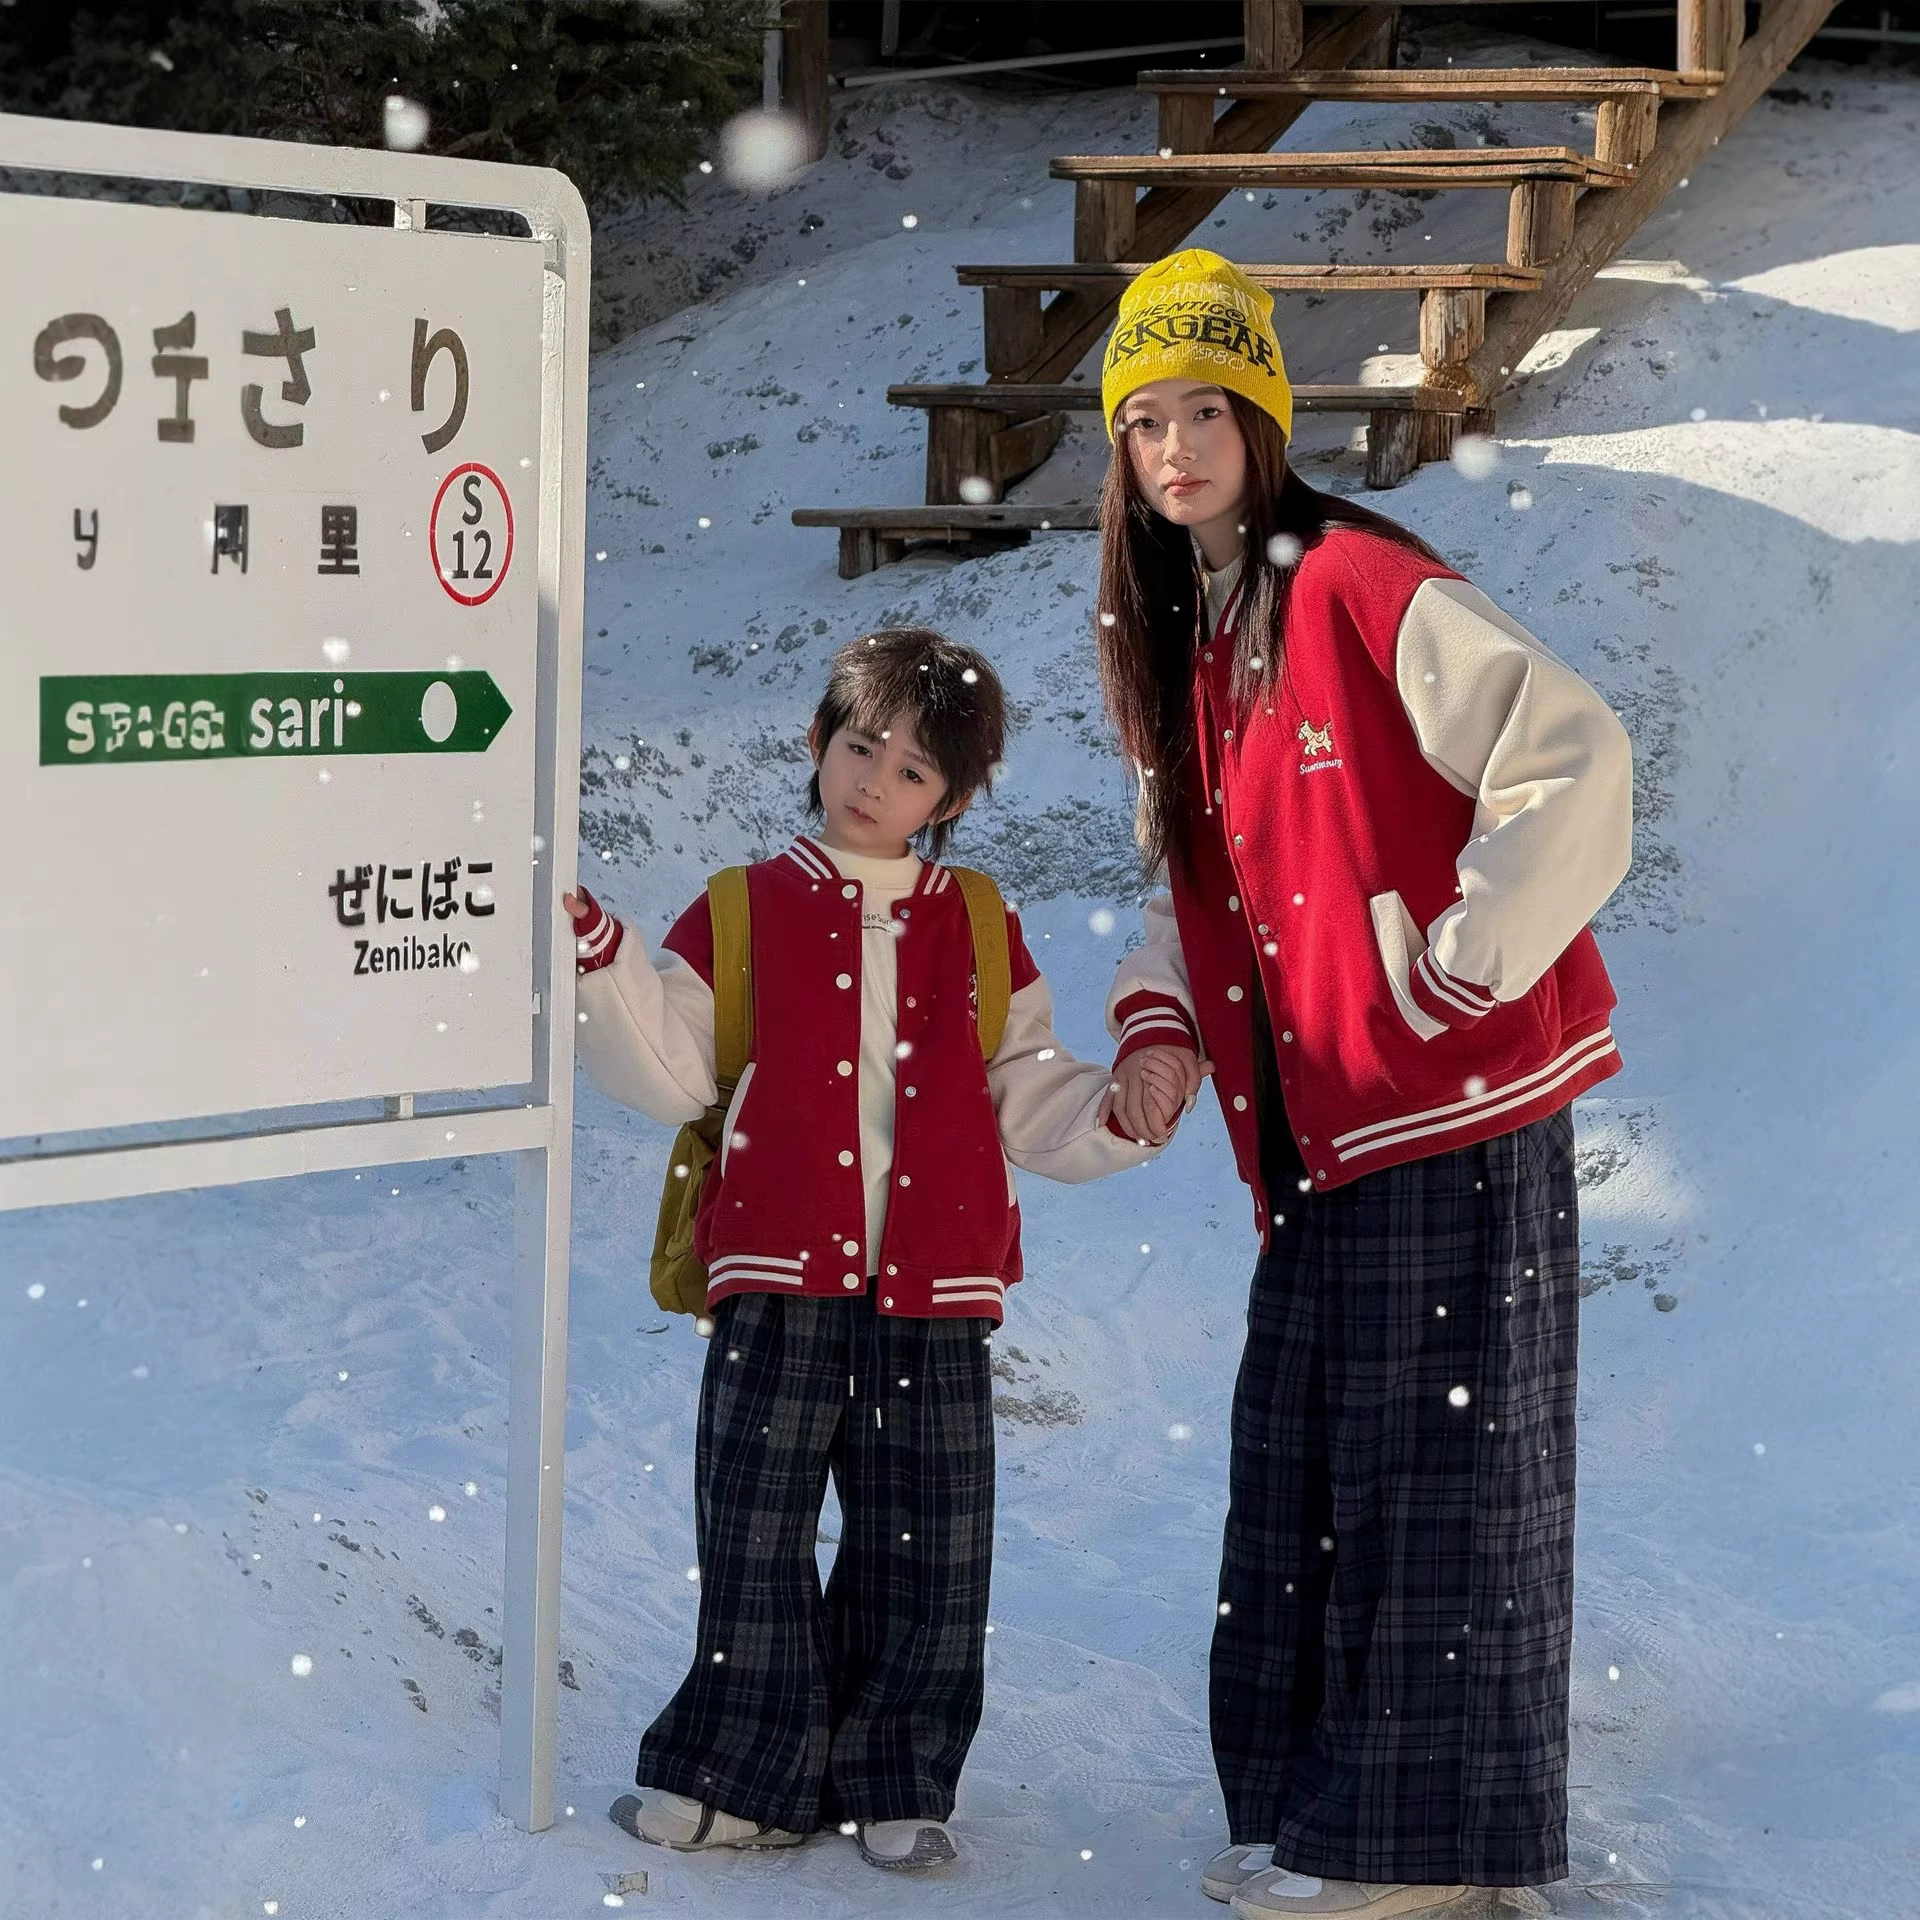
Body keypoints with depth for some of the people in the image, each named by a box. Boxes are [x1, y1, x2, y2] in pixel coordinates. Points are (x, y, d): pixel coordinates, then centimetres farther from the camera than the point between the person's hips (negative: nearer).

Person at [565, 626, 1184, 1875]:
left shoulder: (980, 934, 10)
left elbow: (1025, 1103, 11)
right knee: (756, 1536, 1)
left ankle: (894, 1785, 18)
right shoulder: (741, 915, 6)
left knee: (927, 1553, 5)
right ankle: (747, 1776, 14)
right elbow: (671, 1074, 0)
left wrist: (1118, 1115, -6)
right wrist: (599, 962, -11)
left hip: (933, 1301, 2)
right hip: (780, 1289, -1)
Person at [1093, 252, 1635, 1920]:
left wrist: (1466, 963, -18)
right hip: (1317, 1130, 9)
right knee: (1300, 1467, 12)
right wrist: (1162, 1022, 5)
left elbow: (1576, 755, -21)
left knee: (1430, 1459, -3)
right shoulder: (1186, 640, 13)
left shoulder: (1366, 589, -13)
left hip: (1447, 1106, -9)